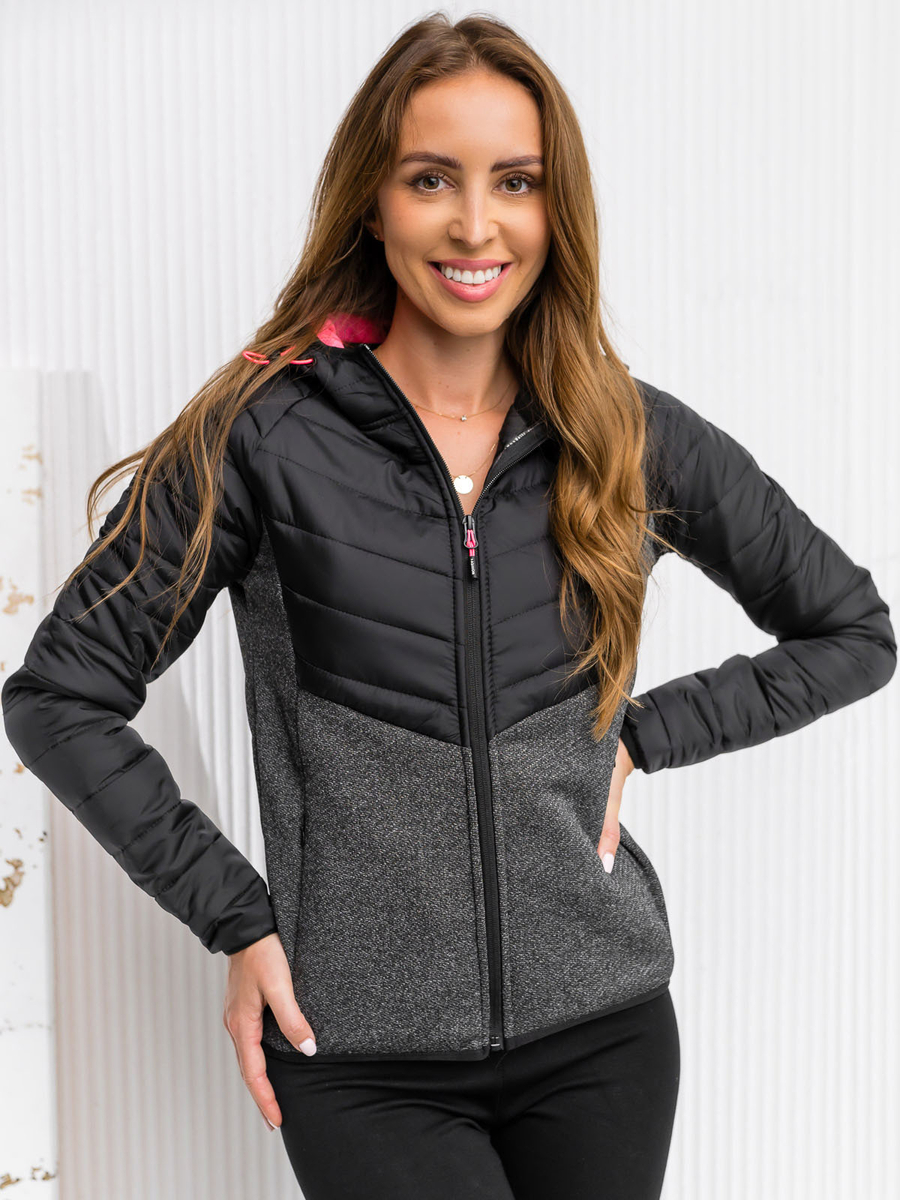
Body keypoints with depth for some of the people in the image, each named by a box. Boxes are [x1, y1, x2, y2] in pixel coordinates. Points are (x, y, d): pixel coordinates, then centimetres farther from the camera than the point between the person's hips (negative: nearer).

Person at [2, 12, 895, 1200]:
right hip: (361, 1058, -2)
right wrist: (235, 916, -6)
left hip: (600, 1025, 3)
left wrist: (637, 736, 2)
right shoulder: (265, 434, -8)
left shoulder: (634, 437, 0)